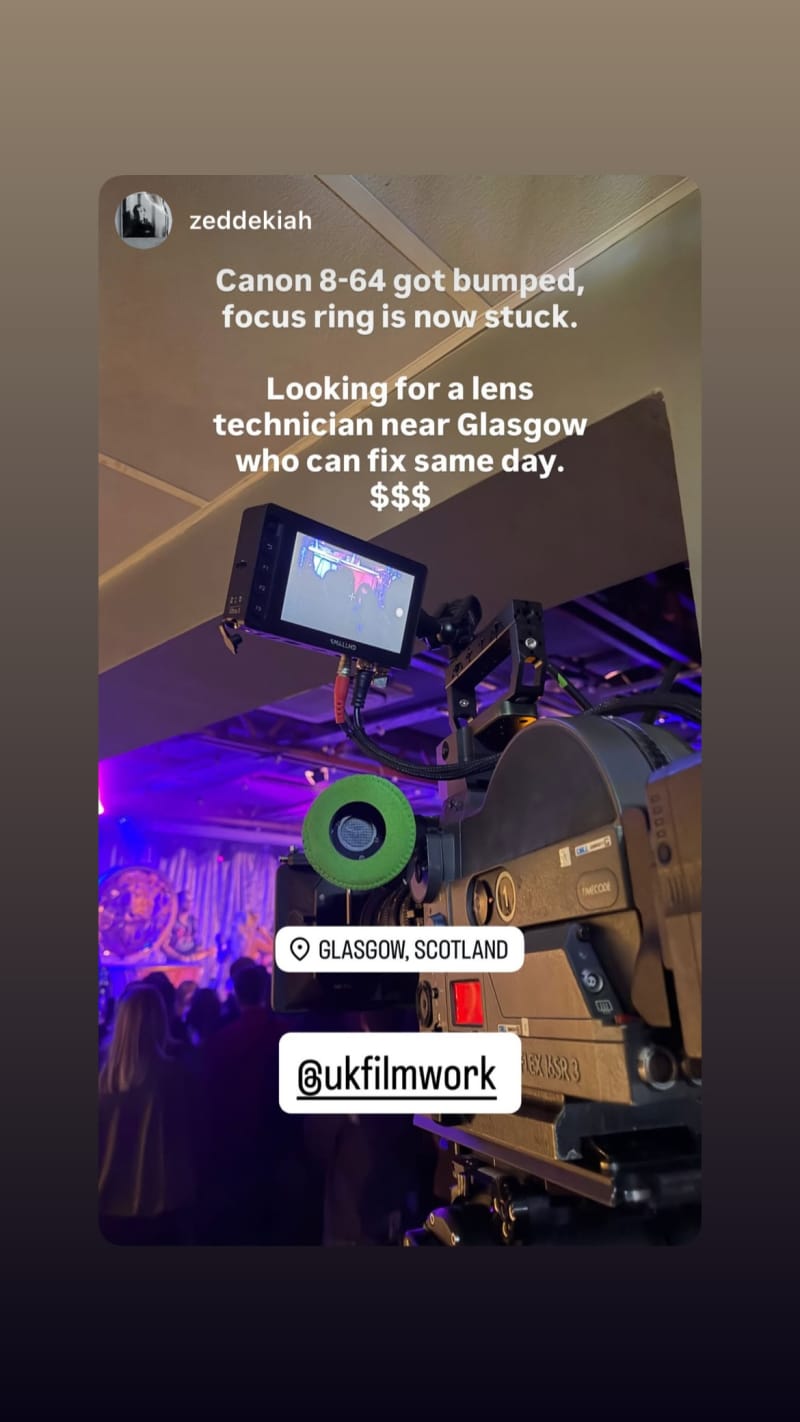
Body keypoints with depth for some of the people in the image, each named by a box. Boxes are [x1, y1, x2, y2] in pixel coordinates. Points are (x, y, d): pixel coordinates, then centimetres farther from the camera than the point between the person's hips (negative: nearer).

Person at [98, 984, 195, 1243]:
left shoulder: (104, 1075, -9)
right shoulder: (172, 1072, -17)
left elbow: (101, 1141, 2)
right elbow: (185, 1136, -6)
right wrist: (188, 1189, 10)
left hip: (112, 1205, 3)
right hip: (163, 1205, -3)